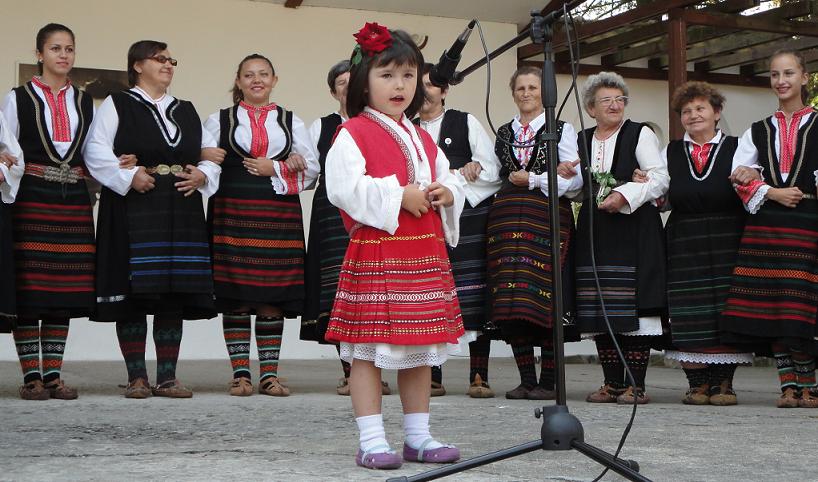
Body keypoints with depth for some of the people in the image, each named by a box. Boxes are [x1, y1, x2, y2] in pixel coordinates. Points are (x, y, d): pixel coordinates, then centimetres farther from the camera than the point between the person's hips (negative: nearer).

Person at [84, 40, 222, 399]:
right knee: (133, 293, -5)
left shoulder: (186, 111, 20)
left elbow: (211, 153, 20)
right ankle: (137, 377, 4)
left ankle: (167, 377, 8)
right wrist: (128, 177, -15)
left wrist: (202, 175, 1)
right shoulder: (117, 105, 5)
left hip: (181, 212, 4)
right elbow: (96, 151, -4)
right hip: (133, 210, -4)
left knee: (175, 293, 1)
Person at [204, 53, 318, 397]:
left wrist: (273, 169, -6)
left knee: (273, 297, 1)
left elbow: (311, 168, 8)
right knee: (235, 297, -3)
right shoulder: (219, 121, 12)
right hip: (232, 214, -1)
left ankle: (270, 374, 7)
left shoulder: (291, 122, 17)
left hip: (280, 217, 1)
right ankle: (240, 374, 5)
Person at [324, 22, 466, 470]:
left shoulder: (423, 139, 18)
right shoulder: (353, 134, -4)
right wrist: (398, 195, -18)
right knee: (369, 350, -3)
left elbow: (449, 182, 21)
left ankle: (418, 436, 20)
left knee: (421, 348, 11)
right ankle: (371, 441, 3)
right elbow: (345, 188, -16)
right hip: (375, 252, -7)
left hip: (426, 253, 7)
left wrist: (446, 194, -2)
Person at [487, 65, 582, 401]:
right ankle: (526, 379, 7)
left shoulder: (561, 130, 7)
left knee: (543, 298, -9)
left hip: (548, 219, -4)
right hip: (507, 219, 4)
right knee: (510, 303, -2)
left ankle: (548, 381, -1)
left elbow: (575, 181, -1)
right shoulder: (504, 133, 20)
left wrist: (533, 180, -4)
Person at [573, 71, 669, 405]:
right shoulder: (582, 140, 18)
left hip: (634, 229, -5)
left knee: (633, 301, -9)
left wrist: (624, 195, -15)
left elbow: (660, 178, -5)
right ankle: (612, 383, 10)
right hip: (594, 231, 5)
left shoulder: (640, 134, 4)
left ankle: (636, 384, -5)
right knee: (600, 308, 2)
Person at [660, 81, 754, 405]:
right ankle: (698, 384, 4)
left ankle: (723, 384, 4)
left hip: (728, 242, -1)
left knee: (727, 309, -4)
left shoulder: (736, 148, 9)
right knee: (689, 317, -4)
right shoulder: (670, 153, 16)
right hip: (684, 243, 2)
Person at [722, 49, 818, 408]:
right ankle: (788, 385, 5)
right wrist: (771, 193, -8)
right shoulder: (758, 132, 18)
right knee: (770, 308, -2)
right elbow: (739, 177, 8)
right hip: (765, 227, 3)